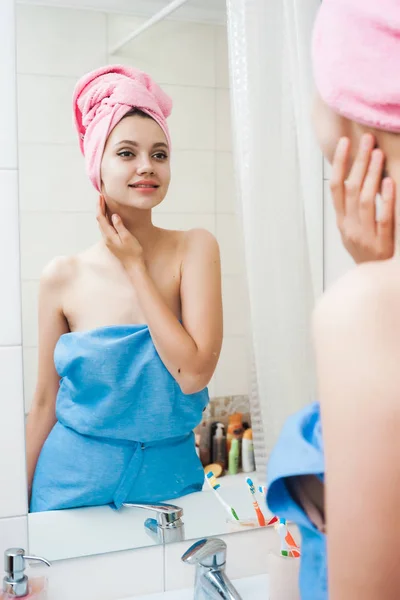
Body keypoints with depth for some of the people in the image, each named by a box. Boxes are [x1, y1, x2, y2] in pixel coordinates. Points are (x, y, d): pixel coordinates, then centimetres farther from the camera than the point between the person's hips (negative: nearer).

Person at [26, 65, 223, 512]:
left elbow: (194, 373, -20)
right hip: (74, 486, 0)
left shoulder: (194, 249, -9)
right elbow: (44, 403, 1)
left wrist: (135, 265, -16)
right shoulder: (63, 277, -6)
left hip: (168, 478, 0)